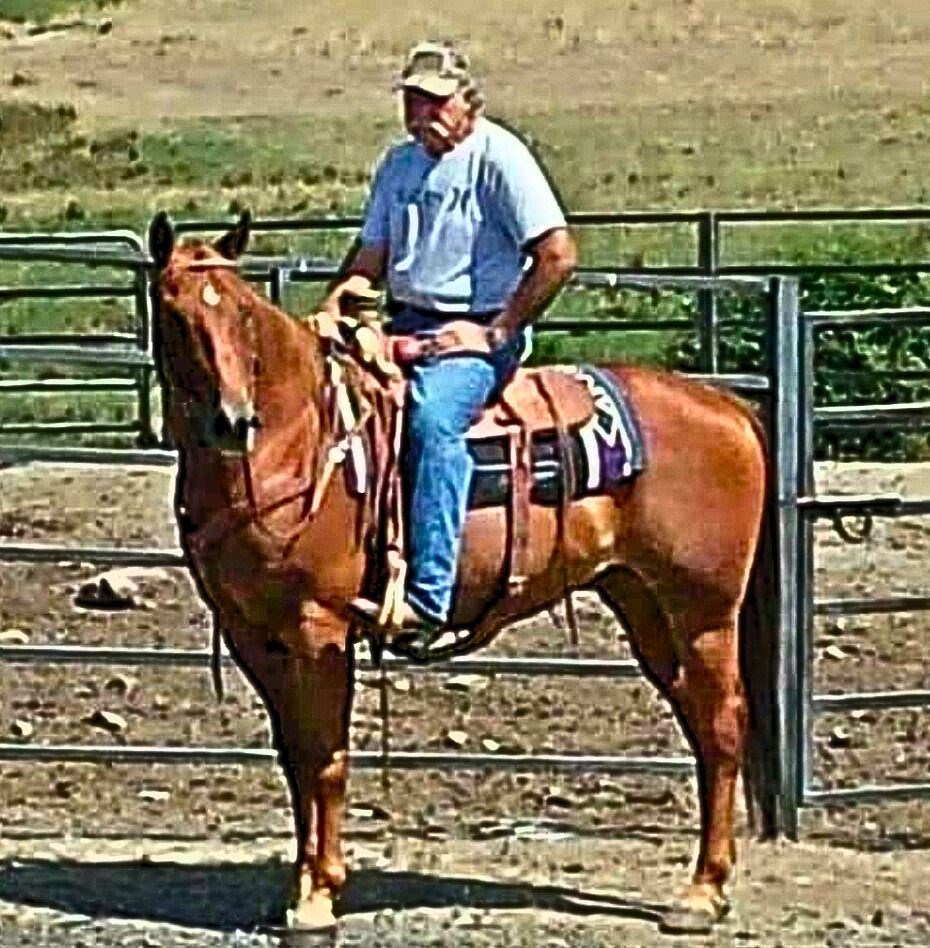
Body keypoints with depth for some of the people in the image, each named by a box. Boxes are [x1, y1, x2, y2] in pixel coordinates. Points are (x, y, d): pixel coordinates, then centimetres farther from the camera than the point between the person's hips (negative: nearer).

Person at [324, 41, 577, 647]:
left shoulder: (498, 155, -7)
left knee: (433, 417, -34)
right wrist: (333, 309, 1)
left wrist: (497, 332, -14)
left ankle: (428, 600, -40)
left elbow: (558, 256, -14)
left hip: (473, 333, -8)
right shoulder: (400, 164, 16)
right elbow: (371, 257, 22)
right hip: (405, 325, 8)